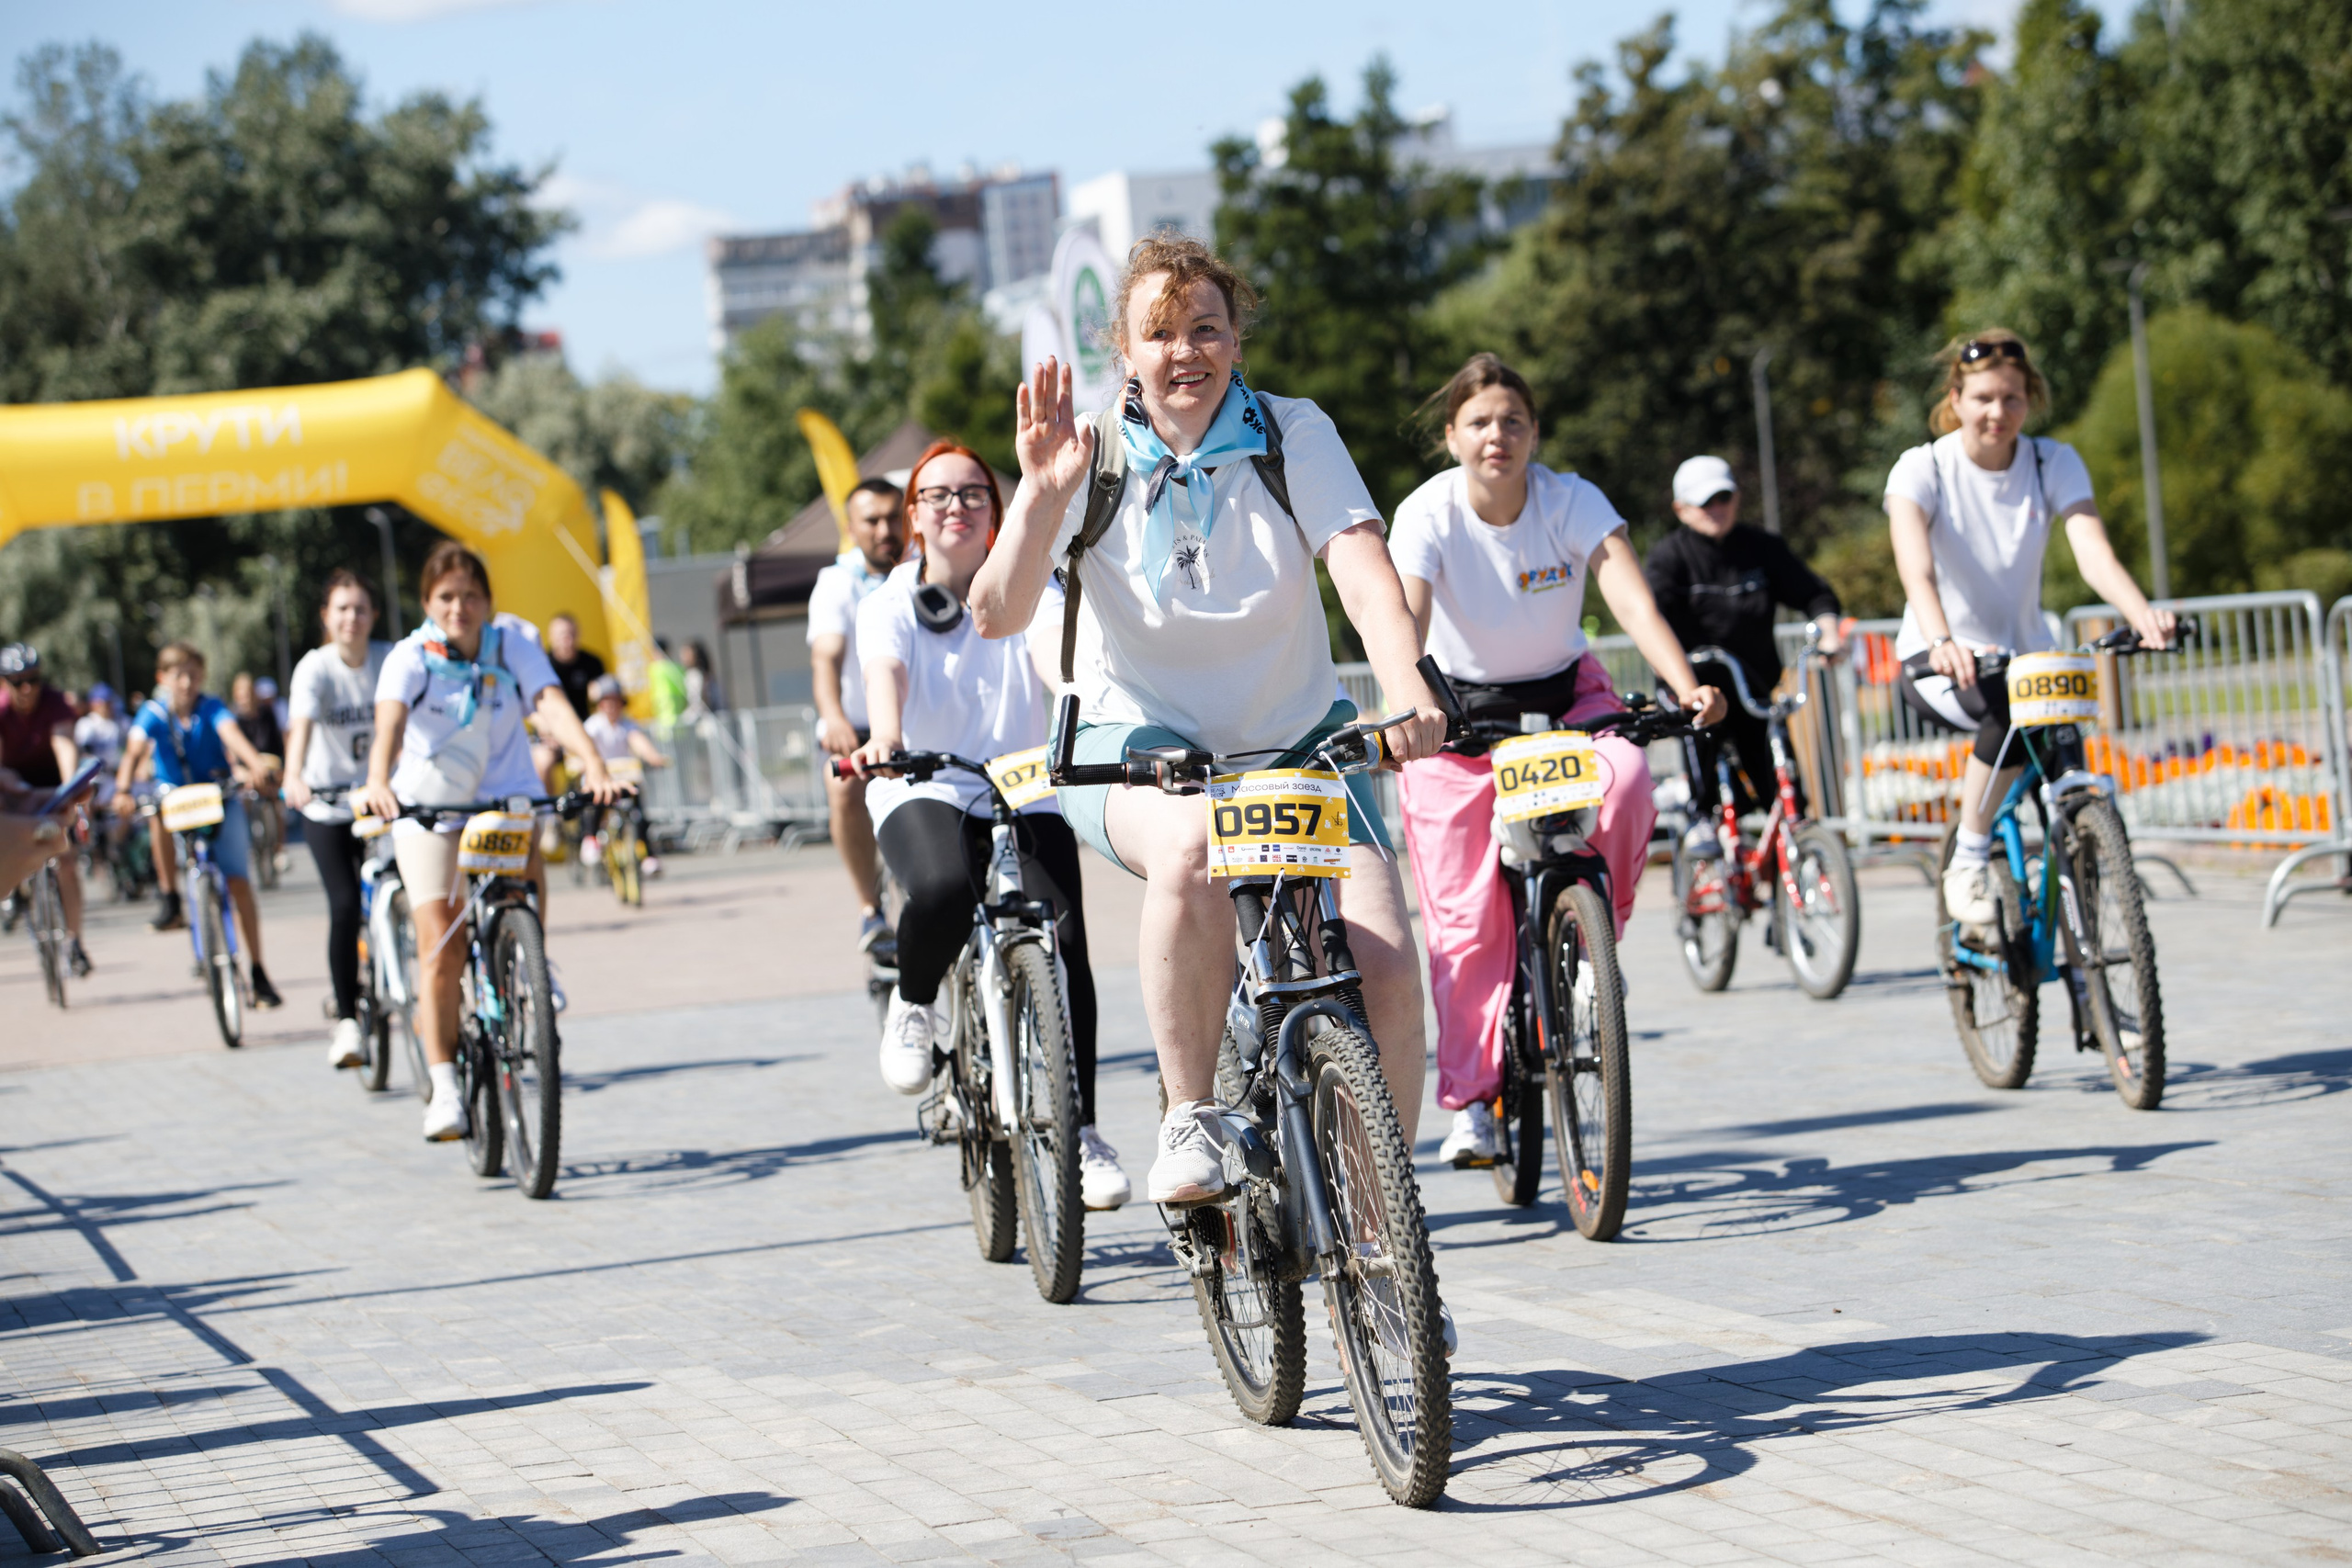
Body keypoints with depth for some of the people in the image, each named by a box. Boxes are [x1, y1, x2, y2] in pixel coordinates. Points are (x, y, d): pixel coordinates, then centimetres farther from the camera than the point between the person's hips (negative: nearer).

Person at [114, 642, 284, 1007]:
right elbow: (135, 750, -25)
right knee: (163, 813, -36)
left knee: (239, 881, -11)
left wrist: (258, 766, -53)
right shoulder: (154, 713, -10)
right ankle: (169, 898, -20)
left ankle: (257, 973, -1)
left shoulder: (211, 708, -13)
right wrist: (123, 790, -45)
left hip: (221, 801, 0)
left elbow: (232, 735, -33)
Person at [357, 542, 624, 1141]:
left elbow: (554, 707, -25)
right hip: (427, 806, -1)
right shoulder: (411, 658, -13)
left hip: (506, 798, 1)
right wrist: (378, 782, -52)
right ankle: (444, 1086, -4)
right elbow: (390, 721, -31)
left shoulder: (514, 648, -9)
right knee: (441, 946, -11)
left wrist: (594, 766, -43)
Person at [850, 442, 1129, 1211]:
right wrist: (883, 741, -40)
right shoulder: (891, 604, 3)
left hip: (1026, 796, 2)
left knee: (1063, 937, -20)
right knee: (944, 890, -35)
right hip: (922, 793, -1)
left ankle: (1081, 1131, -8)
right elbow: (885, 674, -18)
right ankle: (913, 1007, -3)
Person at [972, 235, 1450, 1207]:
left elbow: (1364, 571, -19)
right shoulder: (1092, 454, -6)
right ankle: (1189, 1120, -20)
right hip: (1138, 745, -1)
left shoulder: (1293, 435, -5)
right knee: (1190, 846, -39)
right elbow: (998, 615, -15)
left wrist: (1409, 696, -37)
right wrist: (1043, 499, -32)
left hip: (1298, 743, 2)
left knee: (1386, 967, -20)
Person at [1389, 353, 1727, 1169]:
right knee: (1466, 917, -9)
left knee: (1625, 780, -32)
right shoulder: (1429, 514, -18)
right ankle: (1471, 1100, -1)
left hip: (1566, 693, 1)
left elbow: (1633, 599, -28)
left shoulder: (1572, 501, -16)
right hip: (1459, 707, -1)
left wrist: (1687, 688, -45)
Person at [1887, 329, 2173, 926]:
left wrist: (2143, 615, -43)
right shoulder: (1922, 469, -13)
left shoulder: (2055, 463, -6)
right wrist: (1940, 642, -52)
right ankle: (1967, 864, -19)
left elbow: (2093, 551, -22)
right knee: (2011, 711, -36)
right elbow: (1916, 567, -31)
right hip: (1939, 668, -3)